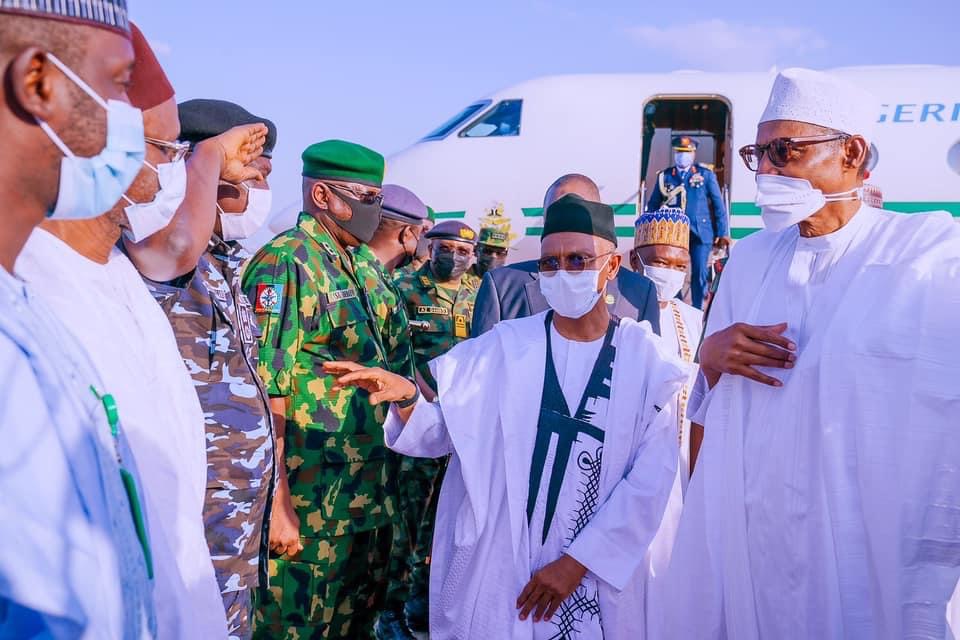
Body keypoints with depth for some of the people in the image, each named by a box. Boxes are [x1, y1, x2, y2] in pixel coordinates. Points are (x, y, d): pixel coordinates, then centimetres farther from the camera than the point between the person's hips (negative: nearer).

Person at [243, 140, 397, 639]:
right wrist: (280, 504, -22)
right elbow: (267, 393, -20)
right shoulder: (286, 262, -15)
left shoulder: (350, 266, 11)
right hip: (311, 504, -8)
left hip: (364, 499, 8)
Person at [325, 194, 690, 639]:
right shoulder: (505, 345, -1)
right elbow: (439, 431, -4)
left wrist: (578, 561, -10)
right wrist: (407, 397, -25)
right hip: (493, 566, 1)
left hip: (597, 576, 0)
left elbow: (651, 478, -6)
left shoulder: (648, 360, -3)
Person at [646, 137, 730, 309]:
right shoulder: (664, 176, 10)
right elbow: (652, 206, 10)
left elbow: (719, 205, 5)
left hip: (700, 232, -1)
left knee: (700, 274, -1)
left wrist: (722, 233, -2)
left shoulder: (706, 175, 7)